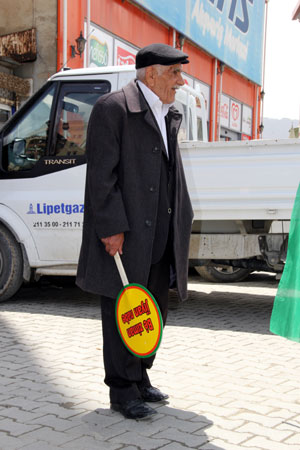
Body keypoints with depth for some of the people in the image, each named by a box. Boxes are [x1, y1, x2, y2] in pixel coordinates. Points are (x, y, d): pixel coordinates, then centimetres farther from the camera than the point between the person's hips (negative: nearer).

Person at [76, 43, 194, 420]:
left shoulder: (168, 115, 18)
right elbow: (101, 173, -14)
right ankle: (122, 391, 13)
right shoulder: (113, 107, -8)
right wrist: (111, 228, -19)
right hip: (124, 235, -8)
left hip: (158, 238, 9)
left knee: (154, 313, 14)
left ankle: (140, 379, 29)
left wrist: (181, 222, 16)